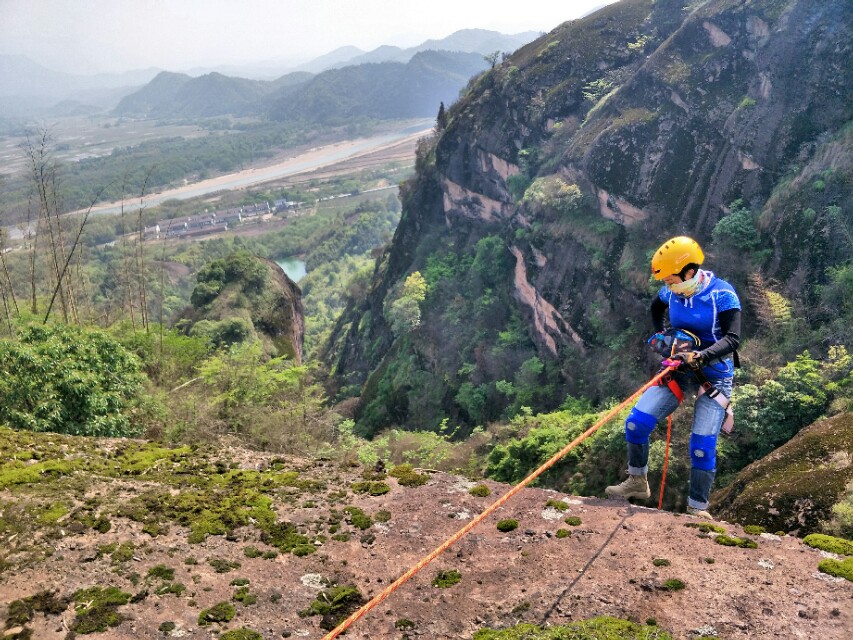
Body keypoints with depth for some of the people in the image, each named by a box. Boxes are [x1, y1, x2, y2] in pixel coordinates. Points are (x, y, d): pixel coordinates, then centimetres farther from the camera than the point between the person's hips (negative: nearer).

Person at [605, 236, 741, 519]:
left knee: (702, 445, -11)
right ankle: (637, 482, 14)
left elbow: (732, 339, -24)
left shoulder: (722, 294, -17)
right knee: (635, 423, -6)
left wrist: (700, 355, -38)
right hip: (679, 368, 5)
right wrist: (659, 335, 10)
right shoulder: (672, 291, -2)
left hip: (714, 375, -5)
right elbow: (656, 306, 23)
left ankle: (698, 508, 4)